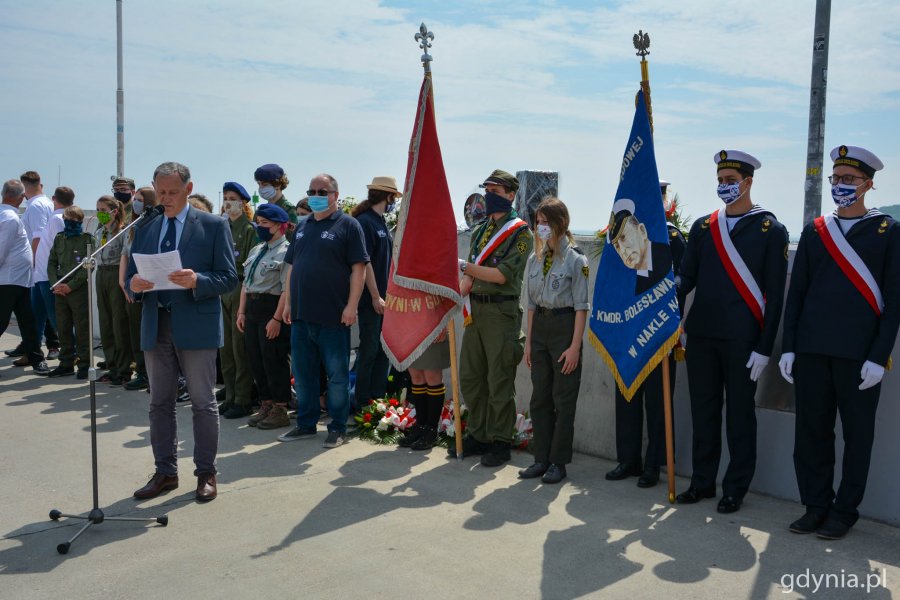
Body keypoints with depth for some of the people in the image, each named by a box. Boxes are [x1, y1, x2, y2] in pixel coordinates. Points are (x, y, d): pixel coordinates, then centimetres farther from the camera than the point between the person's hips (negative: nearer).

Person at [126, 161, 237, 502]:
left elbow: (229, 278, -5)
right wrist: (134, 285, -10)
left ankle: (206, 473, 15)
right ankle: (165, 472, 23)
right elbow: (131, 277, 14)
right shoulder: (145, 231, 13)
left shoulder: (213, 226, 0)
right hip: (156, 327, 5)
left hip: (196, 326, -4)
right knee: (160, 403, 11)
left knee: (203, 403, 3)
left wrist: (197, 281, -23)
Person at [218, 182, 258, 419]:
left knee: (240, 347, -5)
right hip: (222, 290, 7)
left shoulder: (250, 229, -5)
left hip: (241, 290, -7)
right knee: (225, 347, 10)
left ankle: (243, 400, 2)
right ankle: (230, 397, 18)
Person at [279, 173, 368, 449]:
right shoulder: (303, 227, 16)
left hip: (333, 315, -6)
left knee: (337, 374, 3)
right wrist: (288, 302, 13)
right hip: (301, 314, 6)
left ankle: (337, 427, 14)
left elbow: (358, 268, -9)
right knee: (302, 372, 13)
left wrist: (352, 305, -16)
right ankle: (306, 424, 26)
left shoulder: (348, 225, -3)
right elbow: (292, 267, 19)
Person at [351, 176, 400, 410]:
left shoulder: (381, 222, 15)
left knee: (383, 349, 12)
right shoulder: (364, 221, -12)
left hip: (384, 297, 9)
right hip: (371, 299, -9)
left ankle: (378, 398, 21)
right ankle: (362, 403, 7)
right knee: (369, 350, -2)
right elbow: (365, 262, -17)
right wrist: (376, 297, -18)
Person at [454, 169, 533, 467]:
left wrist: (463, 265, -17)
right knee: (470, 377, 11)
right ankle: (478, 435, 25)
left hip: (501, 313, -7)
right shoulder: (480, 231, 15)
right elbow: (470, 277, 13)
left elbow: (502, 275, -16)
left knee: (499, 381, 0)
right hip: (475, 310, 7)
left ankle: (500, 441, 12)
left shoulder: (521, 232, -7)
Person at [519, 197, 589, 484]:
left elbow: (581, 307, -9)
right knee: (540, 397, 9)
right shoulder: (534, 259, 9)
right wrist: (528, 341, 10)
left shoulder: (575, 259, -9)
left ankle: (558, 462, 10)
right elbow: (532, 303, 13)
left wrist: (575, 346, -14)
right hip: (539, 327, 6)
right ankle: (541, 458, 18)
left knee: (564, 400, 1)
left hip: (564, 326, -6)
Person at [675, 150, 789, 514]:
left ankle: (735, 489, 17)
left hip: (742, 340, -4)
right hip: (701, 335, 4)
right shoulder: (703, 227, 11)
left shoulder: (771, 231, -1)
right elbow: (686, 277, 7)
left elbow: (774, 295, -4)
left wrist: (764, 348, -9)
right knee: (703, 411, 11)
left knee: (739, 414, 6)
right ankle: (702, 482, 23)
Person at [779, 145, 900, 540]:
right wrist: (788, 347, 4)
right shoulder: (814, 231, 11)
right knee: (811, 432, 7)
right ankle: (816, 506, 20)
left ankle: (844, 511, 19)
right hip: (812, 350, 3)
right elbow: (796, 292, 10)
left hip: (859, 354, -3)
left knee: (857, 435, 6)